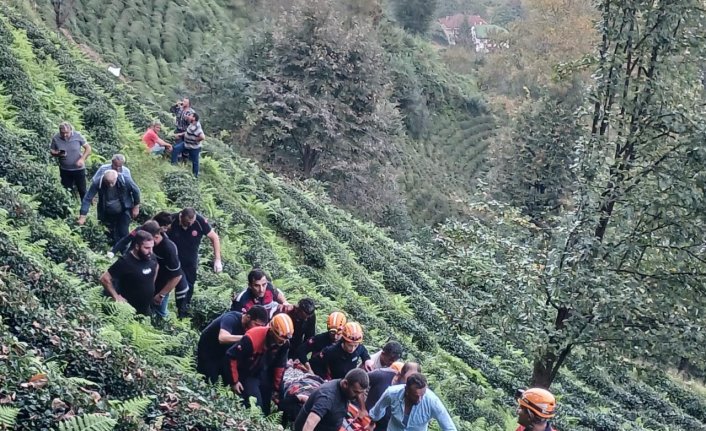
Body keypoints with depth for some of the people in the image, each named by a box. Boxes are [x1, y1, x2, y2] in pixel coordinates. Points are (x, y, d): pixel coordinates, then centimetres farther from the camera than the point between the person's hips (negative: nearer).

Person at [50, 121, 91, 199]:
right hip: (65, 170, 2)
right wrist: (57, 154, -21)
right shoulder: (56, 138, -10)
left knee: (82, 191, 7)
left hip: (79, 169, -2)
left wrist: (82, 159, -20)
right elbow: (51, 151, 3)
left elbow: (88, 148, -6)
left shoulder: (77, 136, -14)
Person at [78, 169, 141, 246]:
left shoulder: (125, 180, -27)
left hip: (123, 212, -1)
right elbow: (87, 198, -20)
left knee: (123, 234, -11)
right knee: (113, 235, 8)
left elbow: (136, 191, -9)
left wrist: (136, 207, -3)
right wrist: (82, 216, -23)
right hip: (107, 214, 1)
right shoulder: (98, 183, -26)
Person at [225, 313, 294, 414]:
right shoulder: (252, 338, -34)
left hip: (263, 375, 6)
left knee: (265, 408, 10)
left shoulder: (284, 343, -16)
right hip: (246, 374, -5)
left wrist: (276, 388, 6)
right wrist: (234, 381, -19)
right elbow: (231, 356, -26)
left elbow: (280, 365, -1)